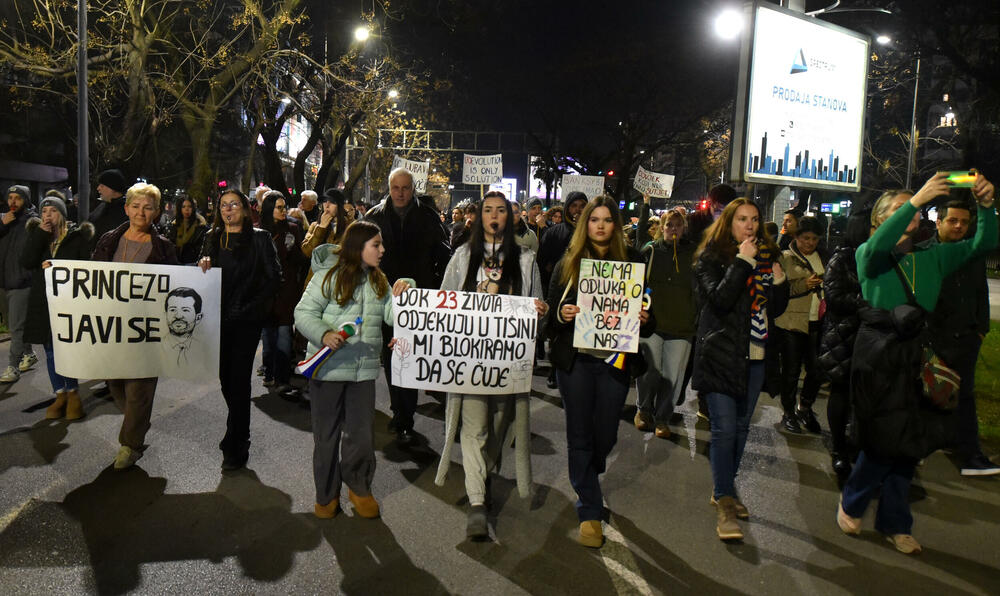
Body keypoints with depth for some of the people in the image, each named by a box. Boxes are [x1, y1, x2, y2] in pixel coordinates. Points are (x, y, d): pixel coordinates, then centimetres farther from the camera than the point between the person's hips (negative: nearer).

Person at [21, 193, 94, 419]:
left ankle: (72, 392, 13)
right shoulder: (36, 233, 8)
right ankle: (60, 395, 21)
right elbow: (26, 262, -6)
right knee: (51, 351, 10)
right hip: (43, 302, 4)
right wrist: (41, 233, -10)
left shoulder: (79, 236, -2)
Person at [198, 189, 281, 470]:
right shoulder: (212, 238, 11)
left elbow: (274, 277, -5)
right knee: (225, 376, 11)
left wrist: (253, 306, -13)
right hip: (219, 317, 5)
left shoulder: (259, 238, -1)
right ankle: (238, 432, 33)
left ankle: (236, 446, 4)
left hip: (247, 319, -4)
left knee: (239, 378, -4)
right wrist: (203, 266, -6)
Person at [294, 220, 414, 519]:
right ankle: (327, 494, 26)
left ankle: (359, 487, 29)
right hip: (328, 367, -4)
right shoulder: (329, 275, -6)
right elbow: (304, 312, -8)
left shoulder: (378, 280, 12)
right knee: (327, 434, 9)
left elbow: (391, 316, 9)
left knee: (361, 433, 7)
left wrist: (399, 296, -10)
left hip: (364, 368, 4)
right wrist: (323, 335, -25)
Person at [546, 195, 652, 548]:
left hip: (615, 360, 1)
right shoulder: (568, 263, 5)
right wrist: (562, 314, -17)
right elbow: (551, 309, 5)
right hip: (576, 359, -1)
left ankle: (586, 482, 41)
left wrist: (644, 320, -13)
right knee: (580, 434, 2)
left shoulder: (631, 262, 7)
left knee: (606, 434, 8)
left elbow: (646, 312, 10)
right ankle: (590, 512, 13)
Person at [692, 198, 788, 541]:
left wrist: (779, 283, -5)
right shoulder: (711, 257, -4)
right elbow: (719, 299, -20)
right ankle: (724, 503, -1)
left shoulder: (767, 257, 12)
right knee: (724, 428, -8)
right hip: (721, 354, -6)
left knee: (741, 426, 14)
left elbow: (775, 310, 13)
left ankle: (724, 489, 29)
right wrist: (742, 262, -18)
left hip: (755, 355, 6)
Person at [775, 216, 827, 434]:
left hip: (816, 323, 5)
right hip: (792, 323, -5)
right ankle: (788, 413, 19)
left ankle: (804, 409, 27)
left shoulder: (822, 258, 16)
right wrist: (804, 285, -20)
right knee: (791, 371, 3)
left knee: (817, 370, 5)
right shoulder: (785, 258, -1)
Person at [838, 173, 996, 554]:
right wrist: (918, 198, -29)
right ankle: (851, 502, 22)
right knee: (885, 439, -4)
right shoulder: (869, 256, -2)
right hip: (877, 357, -5)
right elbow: (876, 246, -26)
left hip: (914, 358, 5)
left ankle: (895, 523, 24)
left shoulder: (933, 257, 11)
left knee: (905, 442, 9)